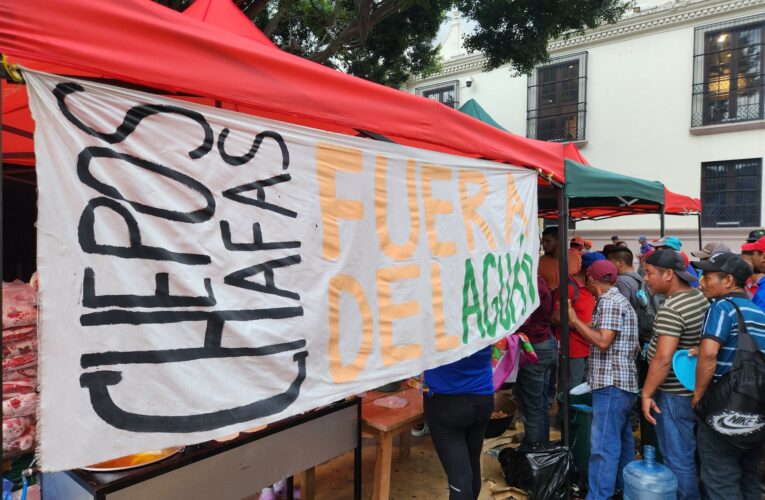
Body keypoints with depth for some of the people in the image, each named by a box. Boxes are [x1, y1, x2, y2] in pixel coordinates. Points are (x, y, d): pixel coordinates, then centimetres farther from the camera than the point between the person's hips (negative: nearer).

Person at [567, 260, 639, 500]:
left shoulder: (609, 302, -13)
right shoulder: (619, 300, 19)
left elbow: (603, 341, -21)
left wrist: (574, 320, -14)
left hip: (612, 384, -11)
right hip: (622, 382, 11)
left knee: (603, 445, -9)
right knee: (621, 440, 18)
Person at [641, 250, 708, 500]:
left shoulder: (671, 309, -23)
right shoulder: (701, 297, 5)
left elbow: (663, 359, -27)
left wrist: (646, 393, -19)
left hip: (674, 394, -9)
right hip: (695, 389, 10)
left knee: (678, 460, 5)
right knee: (690, 454, 22)